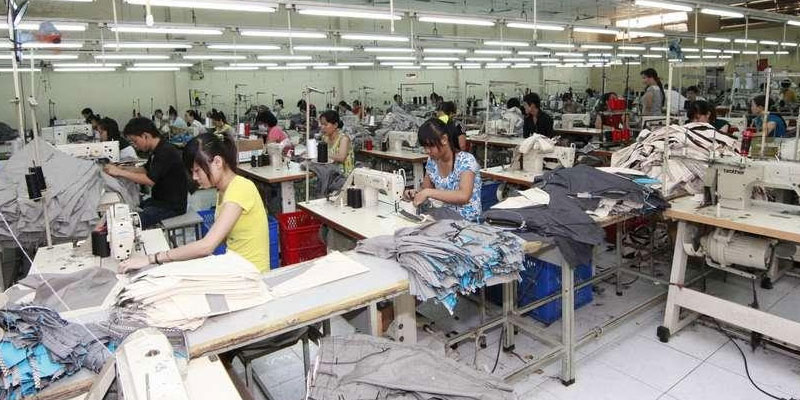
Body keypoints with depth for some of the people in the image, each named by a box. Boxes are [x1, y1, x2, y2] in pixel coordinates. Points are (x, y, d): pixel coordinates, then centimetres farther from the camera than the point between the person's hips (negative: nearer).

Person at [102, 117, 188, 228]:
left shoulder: (166, 152, -20)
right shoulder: (157, 150, 10)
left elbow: (150, 180, -23)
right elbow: (145, 170, 23)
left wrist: (120, 173, -15)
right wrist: (121, 169, 10)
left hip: (171, 206, -10)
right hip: (158, 200, 10)